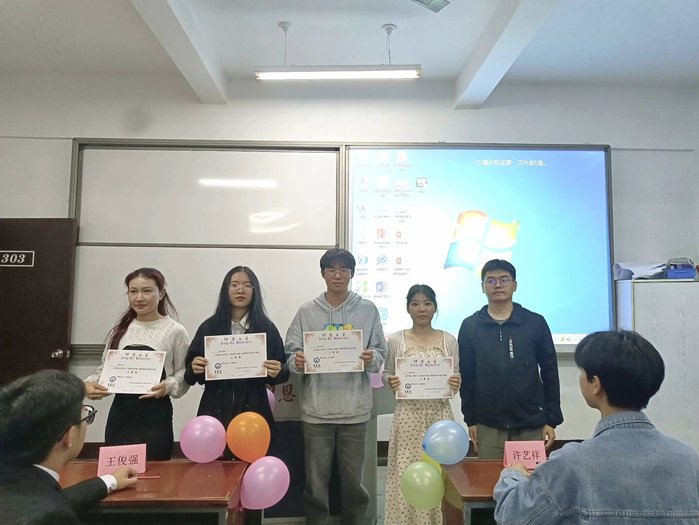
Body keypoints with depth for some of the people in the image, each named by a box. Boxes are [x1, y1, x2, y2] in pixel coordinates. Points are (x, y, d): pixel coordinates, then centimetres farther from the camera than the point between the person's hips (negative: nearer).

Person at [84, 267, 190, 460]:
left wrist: (168, 386, -21)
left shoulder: (175, 331, -6)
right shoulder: (120, 329, 7)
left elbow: (184, 372, -3)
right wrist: (90, 383, -6)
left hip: (155, 415, -4)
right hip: (120, 412, 4)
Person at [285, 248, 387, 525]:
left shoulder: (368, 310, 2)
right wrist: (296, 361, -19)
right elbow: (290, 354, 2)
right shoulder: (306, 311, 3)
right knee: (316, 483, 9)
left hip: (355, 408, 0)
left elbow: (381, 354, 3)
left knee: (353, 481, 12)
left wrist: (372, 358, -18)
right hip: (316, 409, 0)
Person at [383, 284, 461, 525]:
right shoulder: (395, 340, 1)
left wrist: (456, 384, -12)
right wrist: (390, 382, -13)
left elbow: (456, 378, 9)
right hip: (408, 416, -1)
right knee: (406, 474, 1)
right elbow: (386, 373, 8)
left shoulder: (449, 340, 4)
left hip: (439, 415, 1)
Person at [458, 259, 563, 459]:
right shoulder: (470, 326, 1)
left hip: (531, 425, 0)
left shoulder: (536, 323, -1)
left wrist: (552, 420, 2)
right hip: (488, 426, 0)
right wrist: (470, 420, 3)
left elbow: (550, 373, 3)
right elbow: (466, 376, 4)